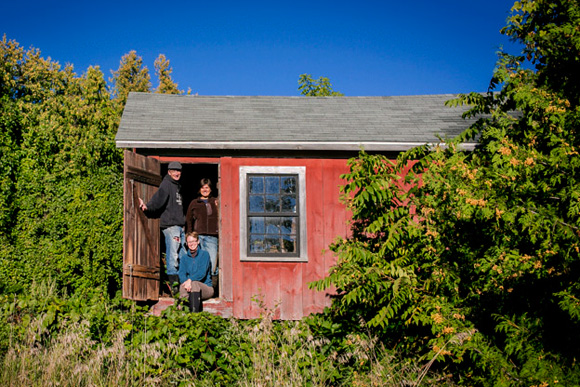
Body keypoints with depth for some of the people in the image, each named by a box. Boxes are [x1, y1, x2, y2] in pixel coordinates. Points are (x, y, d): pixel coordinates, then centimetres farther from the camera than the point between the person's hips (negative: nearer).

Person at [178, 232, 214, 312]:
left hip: (205, 287, -2)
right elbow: (181, 274, -1)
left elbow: (202, 272, -10)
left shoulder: (204, 254, 3)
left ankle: (195, 312, -50)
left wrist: (190, 280, -27)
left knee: (194, 283, -36)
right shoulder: (184, 258, 14)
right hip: (190, 289, 2)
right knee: (182, 286, -32)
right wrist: (185, 281, -25)